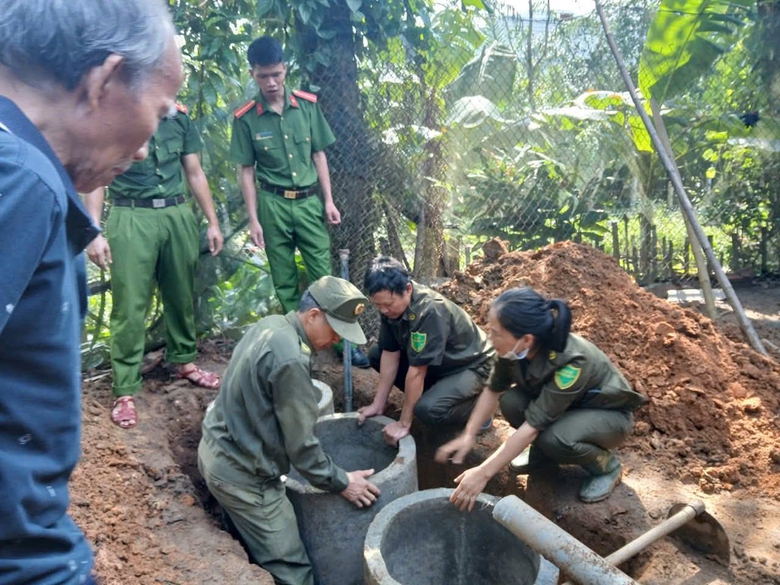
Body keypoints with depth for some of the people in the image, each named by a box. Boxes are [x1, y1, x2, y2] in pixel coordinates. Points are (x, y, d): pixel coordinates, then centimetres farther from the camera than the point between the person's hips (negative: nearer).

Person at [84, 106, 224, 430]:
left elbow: (195, 173, 14)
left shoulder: (179, 117, 9)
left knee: (183, 295, 14)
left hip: (177, 215, 4)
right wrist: (94, 233, -11)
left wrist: (213, 222, 12)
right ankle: (125, 390, 4)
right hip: (131, 219, -4)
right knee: (130, 305, -3)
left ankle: (184, 361, 33)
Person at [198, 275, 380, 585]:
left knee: (247, 547, 27)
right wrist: (340, 482, -9)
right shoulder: (290, 359, -27)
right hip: (241, 474, -10)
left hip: (217, 451, 10)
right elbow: (300, 444, -20)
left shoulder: (270, 324, 1)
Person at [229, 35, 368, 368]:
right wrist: (253, 219, -4)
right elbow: (246, 171, -1)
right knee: (284, 281, 9)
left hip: (309, 200, 1)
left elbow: (319, 155, 5)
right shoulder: (246, 118, -5)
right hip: (273, 205, -1)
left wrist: (328, 200, 2)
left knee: (324, 274, 4)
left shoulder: (307, 105, -1)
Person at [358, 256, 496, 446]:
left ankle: (478, 407, -3)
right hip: (439, 363, 8)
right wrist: (378, 404, -6)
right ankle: (429, 393, 9)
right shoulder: (392, 305, -12)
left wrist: (404, 423, -25)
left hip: (471, 365, -8)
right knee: (376, 355, 0)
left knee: (427, 409, -32)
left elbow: (417, 371, -32)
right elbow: (390, 355, -6)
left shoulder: (429, 312, -36)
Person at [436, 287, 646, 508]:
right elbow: (493, 390, -4)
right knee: (511, 401, -21)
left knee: (555, 439, -34)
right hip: (565, 407, 6)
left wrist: (483, 473, -35)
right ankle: (543, 450, 8)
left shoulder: (571, 362, -38)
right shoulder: (515, 348, -21)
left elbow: (533, 425, -37)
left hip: (609, 414, -6)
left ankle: (606, 466, -3)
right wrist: (468, 435, -13)